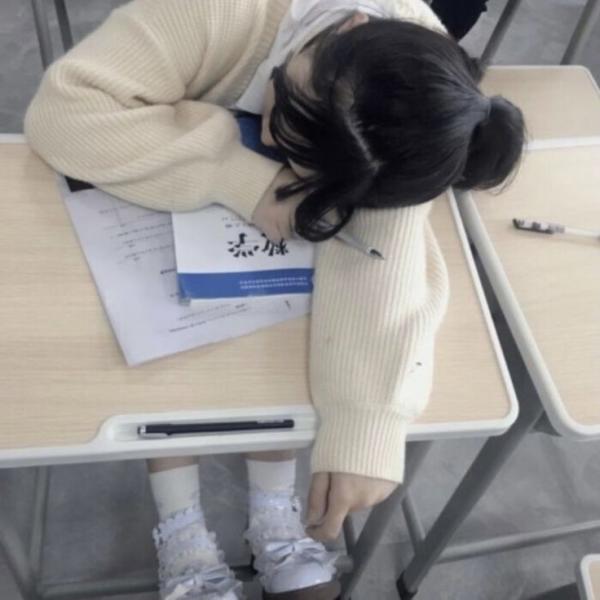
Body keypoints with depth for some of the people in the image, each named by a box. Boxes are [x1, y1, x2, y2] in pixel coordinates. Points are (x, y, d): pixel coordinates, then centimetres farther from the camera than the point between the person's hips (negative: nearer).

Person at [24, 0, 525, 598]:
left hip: (272, 230, 1)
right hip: (159, 204, 0)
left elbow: (384, 256, -40)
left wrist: (368, 428, -50)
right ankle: (180, 531, -2)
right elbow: (67, 108, -41)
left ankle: (275, 514, 5)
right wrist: (248, 179, -47)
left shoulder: (405, 118, -32)